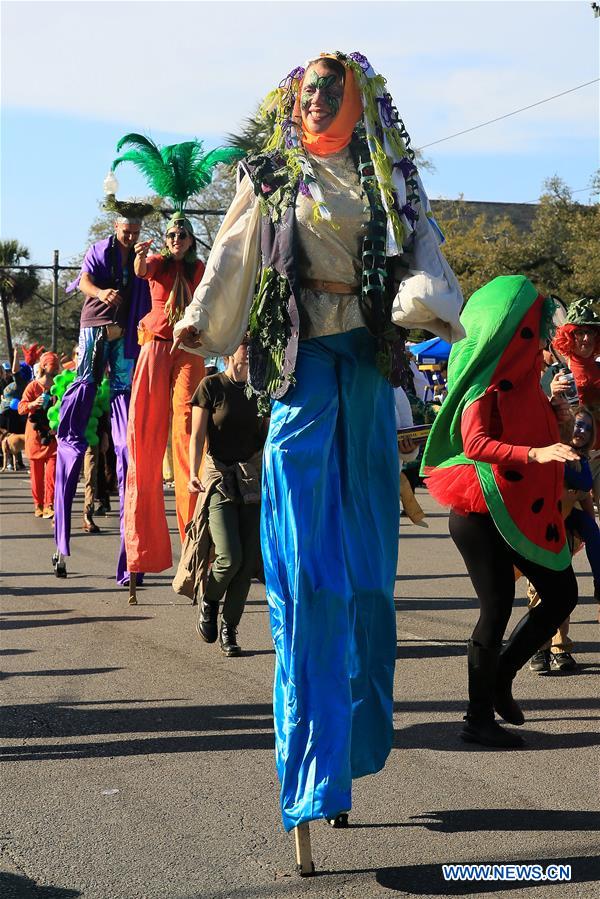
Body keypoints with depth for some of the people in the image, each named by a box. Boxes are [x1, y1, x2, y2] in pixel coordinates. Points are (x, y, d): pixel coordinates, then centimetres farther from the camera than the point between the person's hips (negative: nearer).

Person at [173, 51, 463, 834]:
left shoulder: (387, 181, 14)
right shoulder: (271, 179, 13)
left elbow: (420, 248, 2)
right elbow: (235, 255, 7)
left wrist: (431, 301, -18)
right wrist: (202, 321, -9)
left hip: (368, 362, 2)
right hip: (300, 360, -2)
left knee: (366, 553, 6)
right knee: (307, 564, -9)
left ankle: (358, 729, 21)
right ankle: (316, 769, -6)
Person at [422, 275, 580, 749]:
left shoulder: (523, 376, 12)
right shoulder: (486, 380, -14)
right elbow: (474, 443, -27)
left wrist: (554, 416, 4)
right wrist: (535, 454, -38)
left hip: (524, 511, 9)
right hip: (481, 511, -9)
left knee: (562, 594, 9)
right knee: (498, 607, -5)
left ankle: (500, 675, 25)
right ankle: (479, 718, 8)